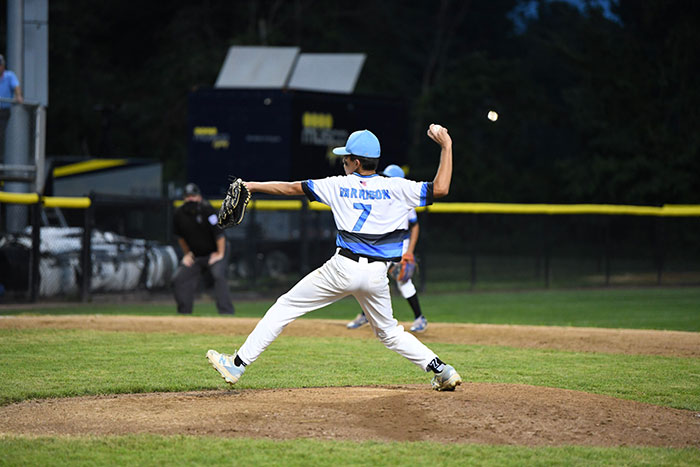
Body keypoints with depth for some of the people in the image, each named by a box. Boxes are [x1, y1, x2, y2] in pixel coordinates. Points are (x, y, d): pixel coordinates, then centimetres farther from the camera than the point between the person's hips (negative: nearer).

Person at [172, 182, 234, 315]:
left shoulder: (207, 210, -21)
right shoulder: (179, 214, -4)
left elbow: (219, 232, -20)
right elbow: (180, 236, 15)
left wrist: (220, 254, -19)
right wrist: (187, 253, 13)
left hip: (213, 253, -6)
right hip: (195, 256, 6)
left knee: (219, 275, -27)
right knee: (178, 279, -2)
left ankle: (226, 312, -30)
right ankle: (184, 313, 11)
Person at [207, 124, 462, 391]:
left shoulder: (339, 186, 4)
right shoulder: (395, 188, 3)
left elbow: (293, 188, 11)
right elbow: (440, 189, -5)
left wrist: (253, 186, 23)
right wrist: (446, 146, 2)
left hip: (343, 268, -3)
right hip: (377, 275, 3)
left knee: (285, 307, 7)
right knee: (388, 331, 22)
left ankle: (237, 364, 3)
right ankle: (443, 371, 10)